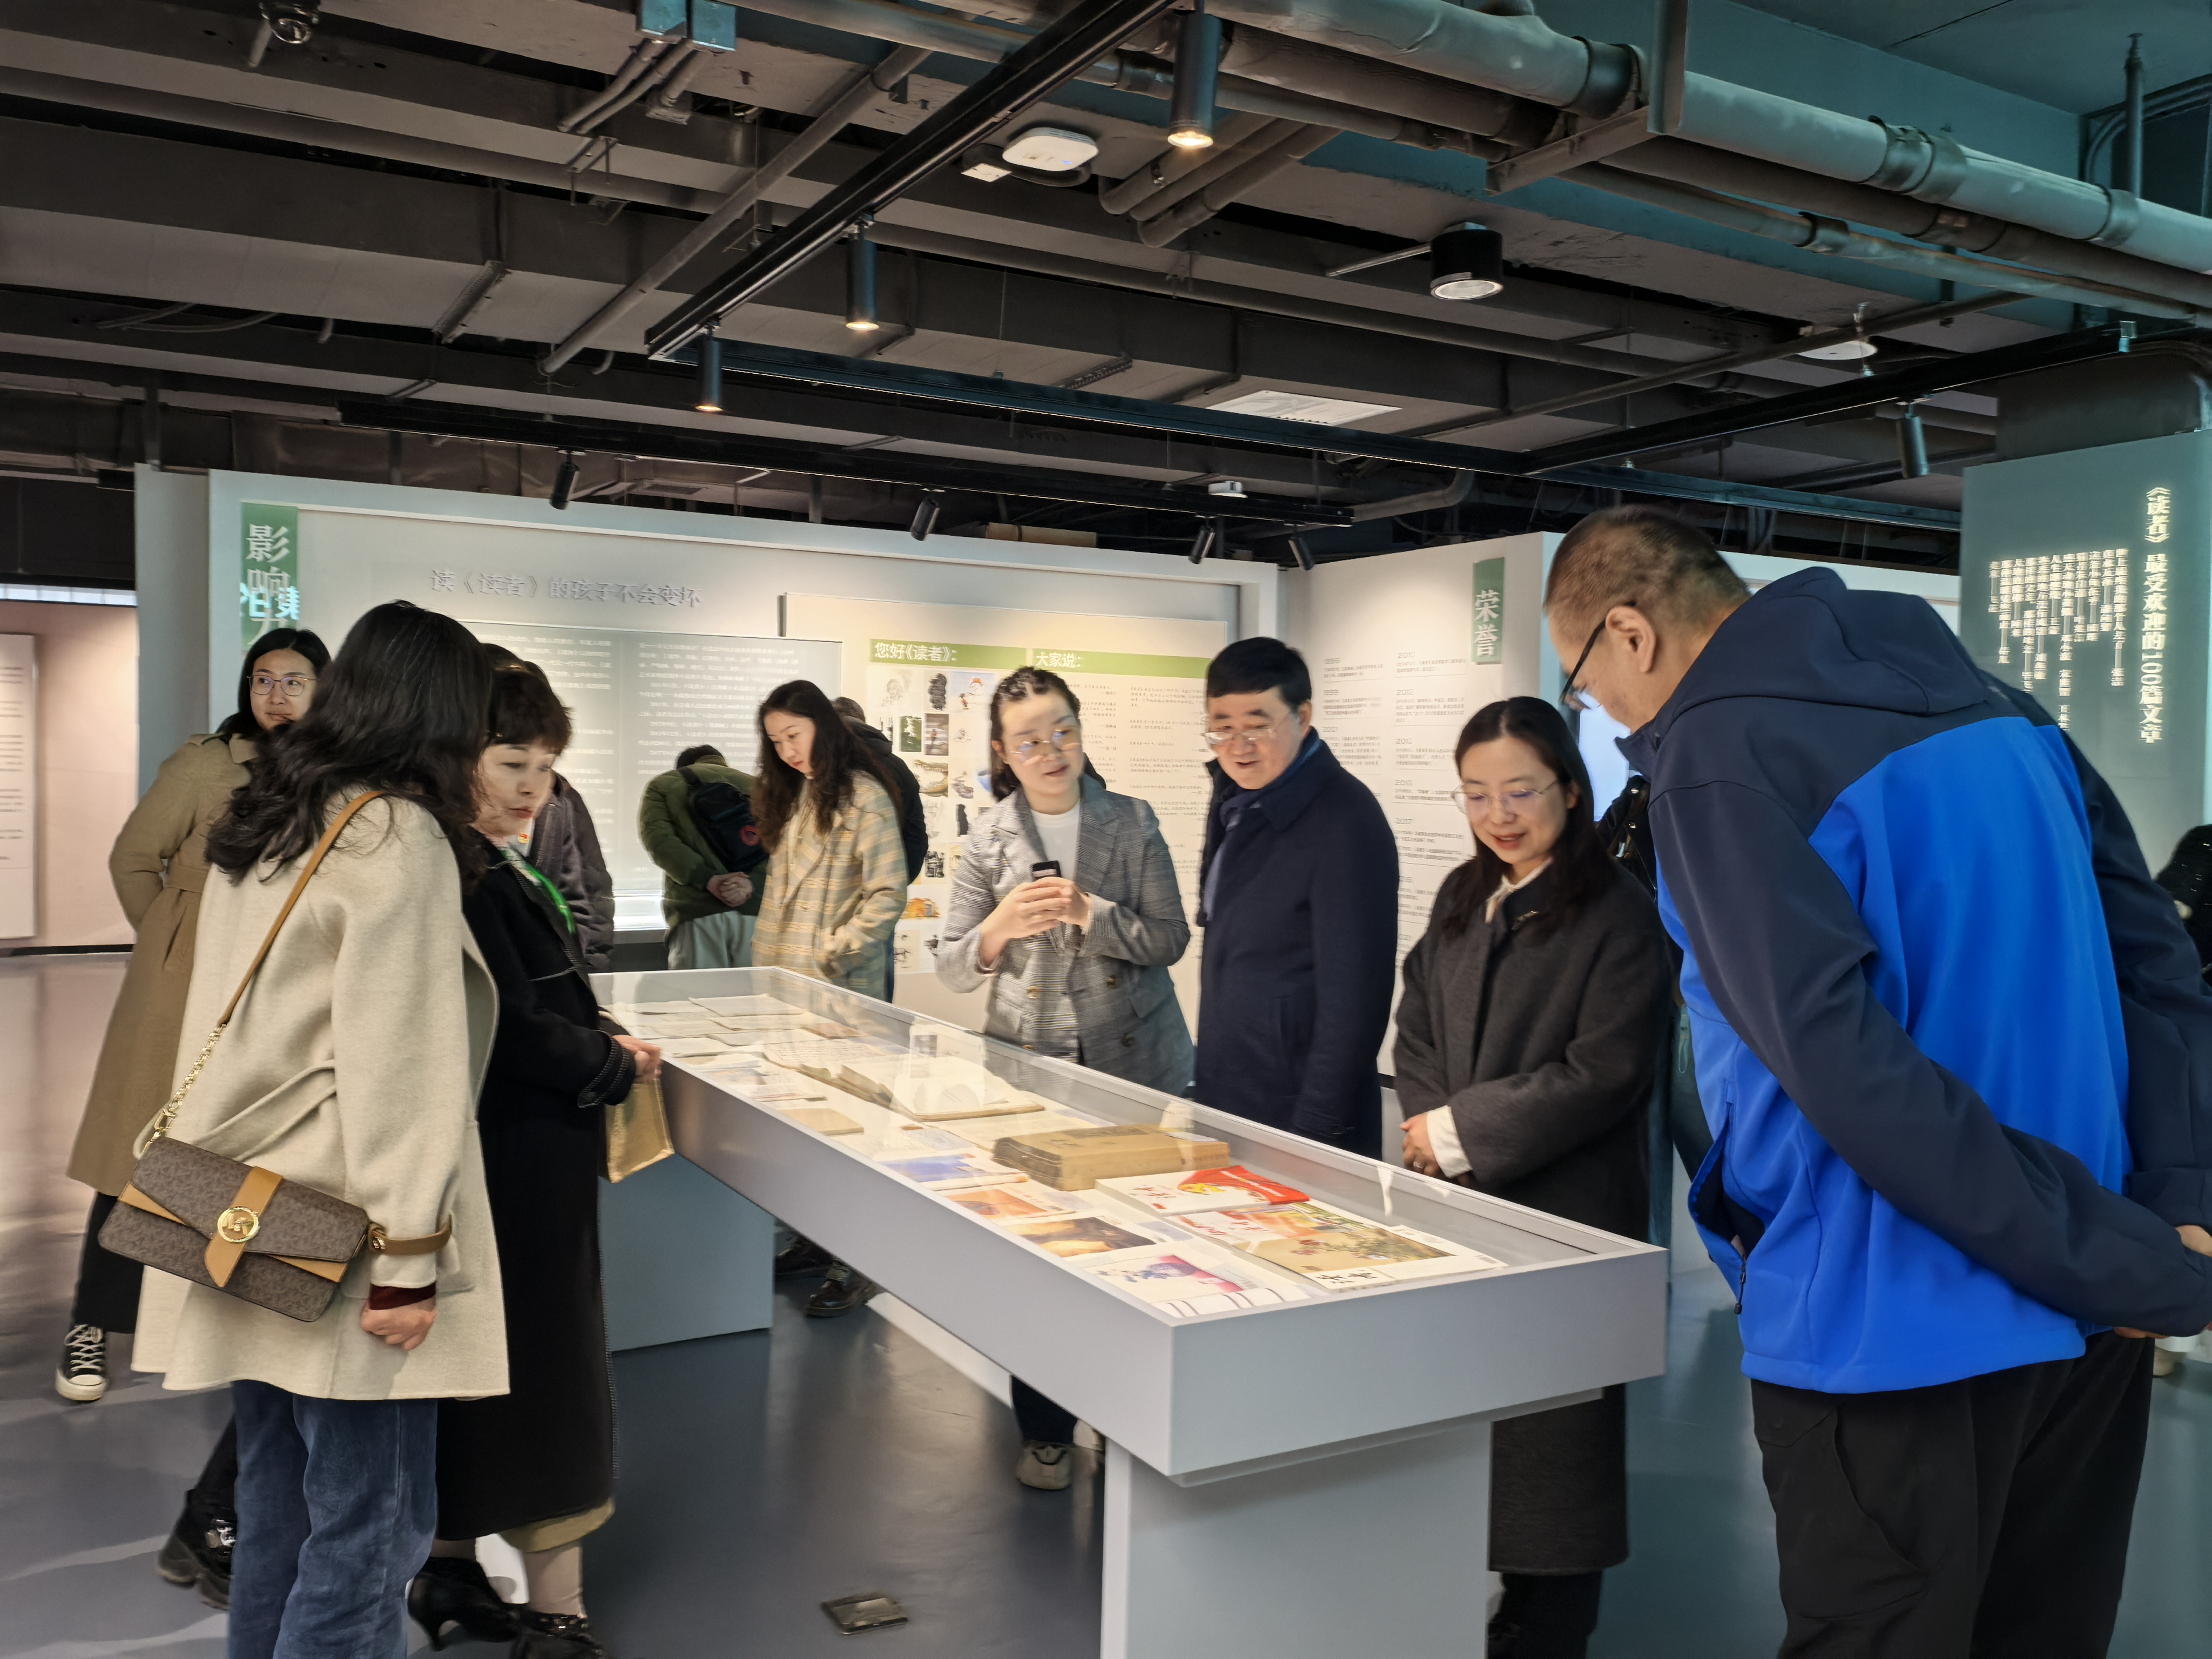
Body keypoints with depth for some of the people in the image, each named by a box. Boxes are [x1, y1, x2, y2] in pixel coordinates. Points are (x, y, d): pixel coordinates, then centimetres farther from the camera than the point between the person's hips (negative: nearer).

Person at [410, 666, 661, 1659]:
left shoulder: (500, 866, 12)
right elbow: (511, 1028, -22)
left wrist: (602, 1046, 5)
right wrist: (618, 1067, -8)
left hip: (525, 1155, 10)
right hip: (512, 1158, -10)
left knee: (487, 1374, 19)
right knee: (543, 1372, -1)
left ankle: (449, 1571, 34)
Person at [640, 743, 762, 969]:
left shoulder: (662, 785, 16)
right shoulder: (755, 786, 19)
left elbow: (657, 838, -2)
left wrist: (708, 880, -10)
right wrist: (752, 883, -11)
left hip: (694, 910, -1)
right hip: (753, 908, 1)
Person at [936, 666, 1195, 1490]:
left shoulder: (1132, 822, 2)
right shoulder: (988, 840, 3)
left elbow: (1170, 940, -1)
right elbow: (951, 968, 3)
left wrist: (1092, 914, -17)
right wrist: (999, 927, -17)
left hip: (1134, 1061, 0)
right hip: (1030, 1065, 0)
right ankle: (1044, 1431, 21)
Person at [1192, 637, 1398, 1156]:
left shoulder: (1345, 820, -18)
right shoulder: (1236, 803, 8)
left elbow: (1352, 999, -19)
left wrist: (1312, 1134, -18)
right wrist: (1204, 1085, 13)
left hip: (1294, 1117, -8)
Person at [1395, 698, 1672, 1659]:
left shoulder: (1617, 914, -10)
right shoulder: (1462, 899, 11)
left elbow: (1604, 1072, -16)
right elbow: (1417, 1030, 13)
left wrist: (1462, 1133, -14)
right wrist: (1431, 1128, -6)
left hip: (1563, 1212, -6)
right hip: (1456, 1204, 6)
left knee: (1549, 1430, 5)